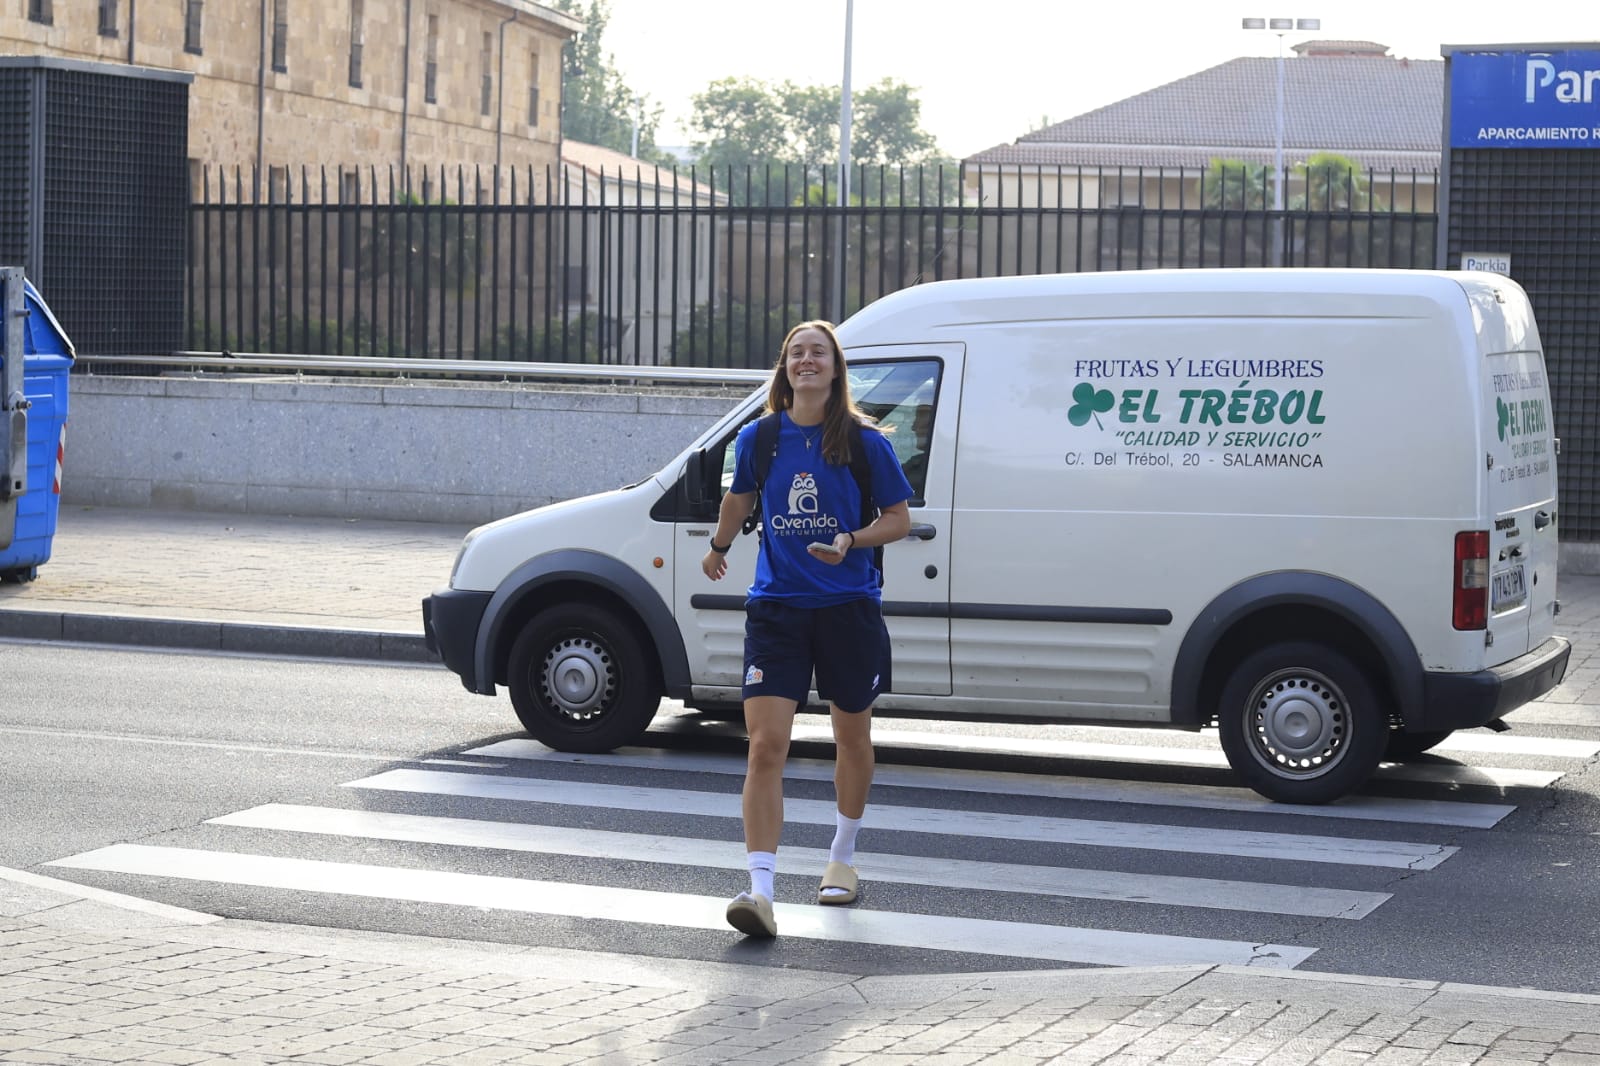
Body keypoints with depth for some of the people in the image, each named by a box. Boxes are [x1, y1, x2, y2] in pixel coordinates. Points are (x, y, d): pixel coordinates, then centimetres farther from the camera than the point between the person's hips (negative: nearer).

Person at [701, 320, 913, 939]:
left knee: (852, 738, 15)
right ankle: (760, 889, -17)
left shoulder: (865, 442, -4)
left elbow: (899, 519, 2)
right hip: (776, 607, 0)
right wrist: (719, 548, 34)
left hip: (849, 608, 0)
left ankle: (842, 858, 39)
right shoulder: (758, 438, 3)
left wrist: (851, 541, -15)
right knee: (765, 745, -12)